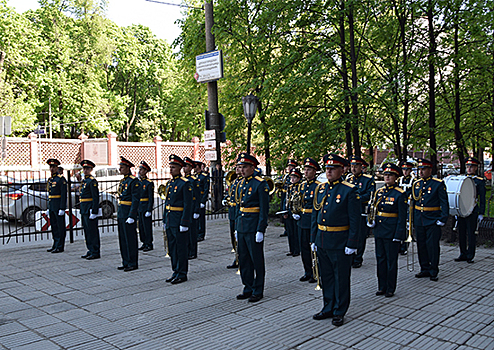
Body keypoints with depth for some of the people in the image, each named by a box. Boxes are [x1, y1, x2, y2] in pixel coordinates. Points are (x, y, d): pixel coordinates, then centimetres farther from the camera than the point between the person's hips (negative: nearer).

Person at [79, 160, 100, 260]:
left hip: (90, 209, -10)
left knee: (92, 230, -6)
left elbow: (96, 198, -17)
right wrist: (82, 210, 19)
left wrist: (94, 212, -21)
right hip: (84, 210, 10)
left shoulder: (92, 181, -12)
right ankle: (90, 250, 22)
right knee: (87, 230, 13)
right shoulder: (84, 180, 16)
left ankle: (96, 252, 0)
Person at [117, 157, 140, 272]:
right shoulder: (123, 181, 15)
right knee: (123, 239, 13)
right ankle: (126, 262, 21)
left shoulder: (133, 181, -13)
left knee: (130, 239, -3)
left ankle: (133, 263, 5)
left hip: (129, 213, -9)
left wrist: (131, 216, -20)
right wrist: (118, 213, 19)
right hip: (121, 214, 9)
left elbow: (135, 200, -17)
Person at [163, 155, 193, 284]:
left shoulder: (185, 183, -12)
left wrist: (184, 223, -18)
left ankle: (182, 274, 10)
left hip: (180, 220, -8)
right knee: (172, 248, 14)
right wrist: (165, 220, 16)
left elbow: (188, 205, -15)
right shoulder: (170, 183, 13)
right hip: (170, 221, 8)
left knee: (181, 248, 1)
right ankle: (176, 272, 24)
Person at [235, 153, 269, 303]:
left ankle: (258, 291, 14)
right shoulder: (242, 183, 13)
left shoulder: (260, 184, -11)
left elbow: (264, 209, -14)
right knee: (243, 259, 13)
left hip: (253, 227, -8)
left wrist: (260, 230, -17)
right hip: (242, 227, 8)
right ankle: (248, 288, 25)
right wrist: (237, 228, 17)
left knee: (257, 260, 3)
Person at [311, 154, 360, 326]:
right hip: (322, 241, 6)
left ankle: (339, 312, 19)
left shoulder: (349, 191, -9)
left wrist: (352, 244, -13)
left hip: (340, 242, -6)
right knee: (326, 277, 16)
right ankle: (328, 308, 29)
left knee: (341, 278, 6)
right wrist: (313, 239, 11)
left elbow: (355, 220, -10)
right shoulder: (320, 189, 8)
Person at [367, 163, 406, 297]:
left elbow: (402, 217, -11)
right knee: (380, 259, 12)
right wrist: (371, 220, 0)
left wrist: (398, 235, -15)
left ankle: (390, 289, 14)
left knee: (391, 260, 3)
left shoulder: (400, 194, -8)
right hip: (379, 230, 6)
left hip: (392, 232, -6)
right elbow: (373, 209, 20)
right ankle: (381, 287, 22)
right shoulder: (379, 192, 9)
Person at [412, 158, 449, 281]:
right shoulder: (416, 184, 10)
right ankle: (425, 269, 21)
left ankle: (433, 271, 10)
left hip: (432, 221, -5)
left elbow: (444, 204, -6)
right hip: (418, 221, 5)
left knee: (433, 246, -1)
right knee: (421, 246, 10)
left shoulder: (438, 184, -5)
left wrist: (442, 219, -13)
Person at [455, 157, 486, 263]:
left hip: (472, 212, -5)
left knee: (471, 234, 0)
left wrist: (481, 213, -7)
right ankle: (463, 254, 19)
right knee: (461, 234, 9)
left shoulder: (480, 181, -1)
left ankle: (470, 256, 8)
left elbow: (482, 199, -2)